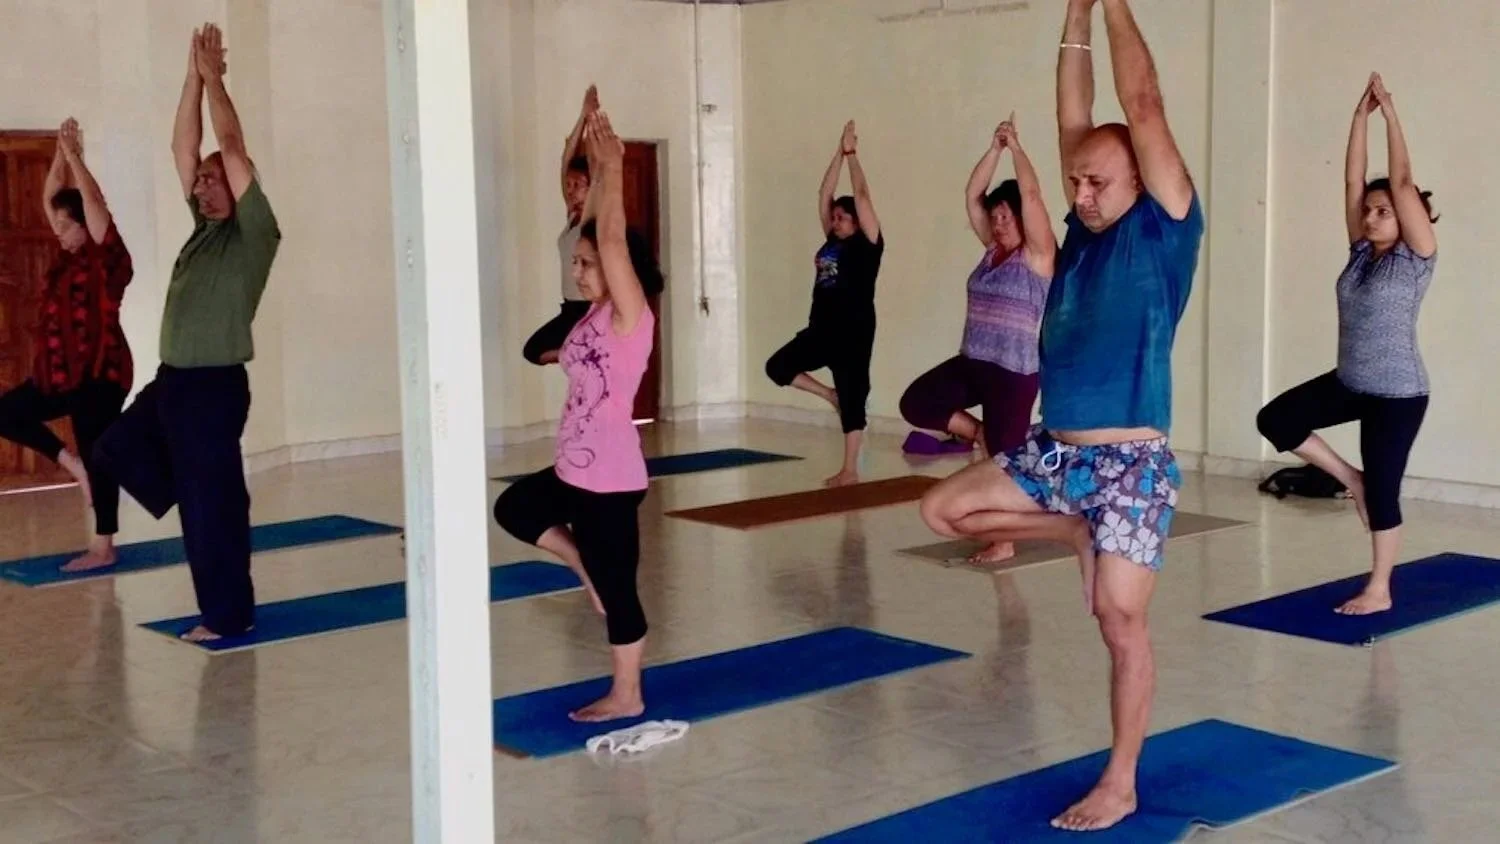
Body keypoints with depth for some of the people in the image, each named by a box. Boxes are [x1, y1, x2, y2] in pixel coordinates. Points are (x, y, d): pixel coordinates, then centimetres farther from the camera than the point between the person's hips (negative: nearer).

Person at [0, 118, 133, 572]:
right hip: (59, 373, 8)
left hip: (99, 373, -8)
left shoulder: (108, 257, -9)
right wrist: (60, 155, 7)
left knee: (97, 455, -4)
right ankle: (71, 464, 13)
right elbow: (49, 199, 15)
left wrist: (75, 156, -12)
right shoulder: (68, 255, 12)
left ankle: (104, 547, 3)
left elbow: (94, 202, -17)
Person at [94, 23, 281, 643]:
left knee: (211, 503, -4)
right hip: (171, 380, 9)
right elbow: (185, 147, 12)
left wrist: (214, 78, -6)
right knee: (117, 449, 23)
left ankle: (229, 617, 7)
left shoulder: (253, 234, -8)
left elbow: (232, 148, -14)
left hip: (214, 384, -9)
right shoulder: (205, 228, 13)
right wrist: (193, 77, 7)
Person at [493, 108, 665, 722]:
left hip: (611, 478, -9)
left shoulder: (630, 317, -15)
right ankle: (585, 565, 29)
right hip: (574, 470, 9)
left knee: (616, 586, 3)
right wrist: (599, 172, 5)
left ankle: (628, 696, 16)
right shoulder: (596, 314, 6)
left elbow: (614, 241, -24)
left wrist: (613, 173, -20)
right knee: (513, 509, 25)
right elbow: (597, 238, 9)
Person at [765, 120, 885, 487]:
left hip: (854, 332, -7)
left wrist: (853, 154, -4)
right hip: (820, 329, 7)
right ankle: (829, 395, 18)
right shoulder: (831, 241, 11)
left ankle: (850, 471, 6)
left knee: (852, 398, -1)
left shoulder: (867, 243, -5)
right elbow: (825, 194, 10)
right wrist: (839, 153, 7)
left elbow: (862, 195, -10)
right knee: (778, 366, 2)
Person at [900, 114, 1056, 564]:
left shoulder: (1038, 256, -7)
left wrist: (1016, 146, -8)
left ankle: (1004, 542, 11)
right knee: (916, 403, -6)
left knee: (1004, 457, -1)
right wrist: (995, 148, 3)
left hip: (1014, 372, -7)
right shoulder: (992, 251, 11)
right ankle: (979, 433, 14)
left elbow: (1031, 194, -16)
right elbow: (972, 195, 10)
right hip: (972, 362, 7)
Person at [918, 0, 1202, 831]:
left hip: (1131, 464, -7)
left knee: (1121, 619, -5)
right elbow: (1074, 118, 9)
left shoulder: (1164, 229, -6)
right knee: (942, 508, 3)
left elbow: (1143, 108, -11)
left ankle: (1120, 784, 8)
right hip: (1053, 451, 7)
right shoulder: (1084, 228, 10)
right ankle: (1074, 533, 20)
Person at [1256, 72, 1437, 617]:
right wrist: (1362, 114, -2)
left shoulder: (1415, 258, -10)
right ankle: (1349, 479, 15)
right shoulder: (1361, 253, 5)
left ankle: (1379, 591, 12)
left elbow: (1402, 183, -17)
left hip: (1397, 393, -7)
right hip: (1349, 383, 7)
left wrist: (1389, 112, -14)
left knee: (1382, 489, -1)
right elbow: (1353, 180, 2)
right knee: (1275, 419, 1)